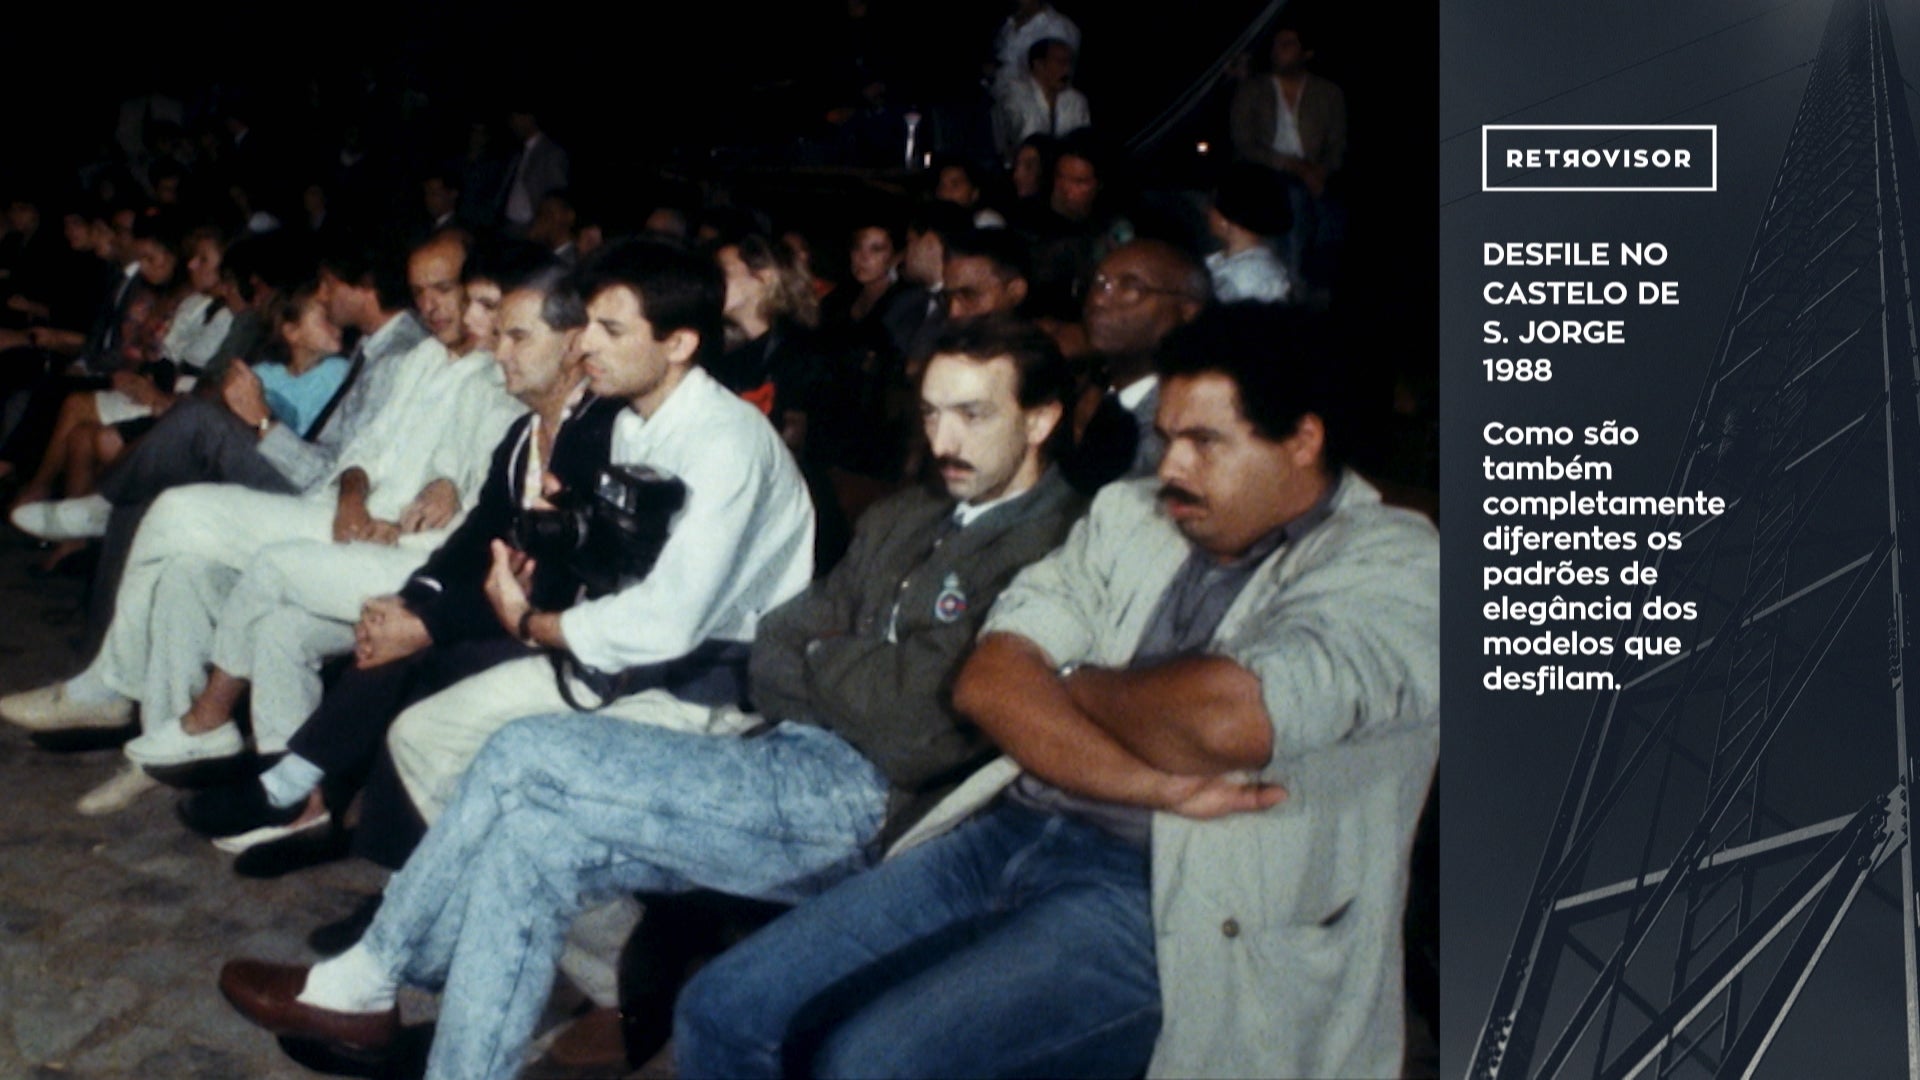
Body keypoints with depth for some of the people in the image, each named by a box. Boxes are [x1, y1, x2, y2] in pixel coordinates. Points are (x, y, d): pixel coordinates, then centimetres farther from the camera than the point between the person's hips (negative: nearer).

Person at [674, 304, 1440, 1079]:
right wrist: (1157, 783, -13)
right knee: (722, 1012, -5)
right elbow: (989, 681, 2)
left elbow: (1223, 718, -24)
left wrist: (1078, 685, -2)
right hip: (1013, 832, 7)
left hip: (1166, 900, -6)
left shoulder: (1388, 565, -5)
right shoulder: (1129, 516, 14)